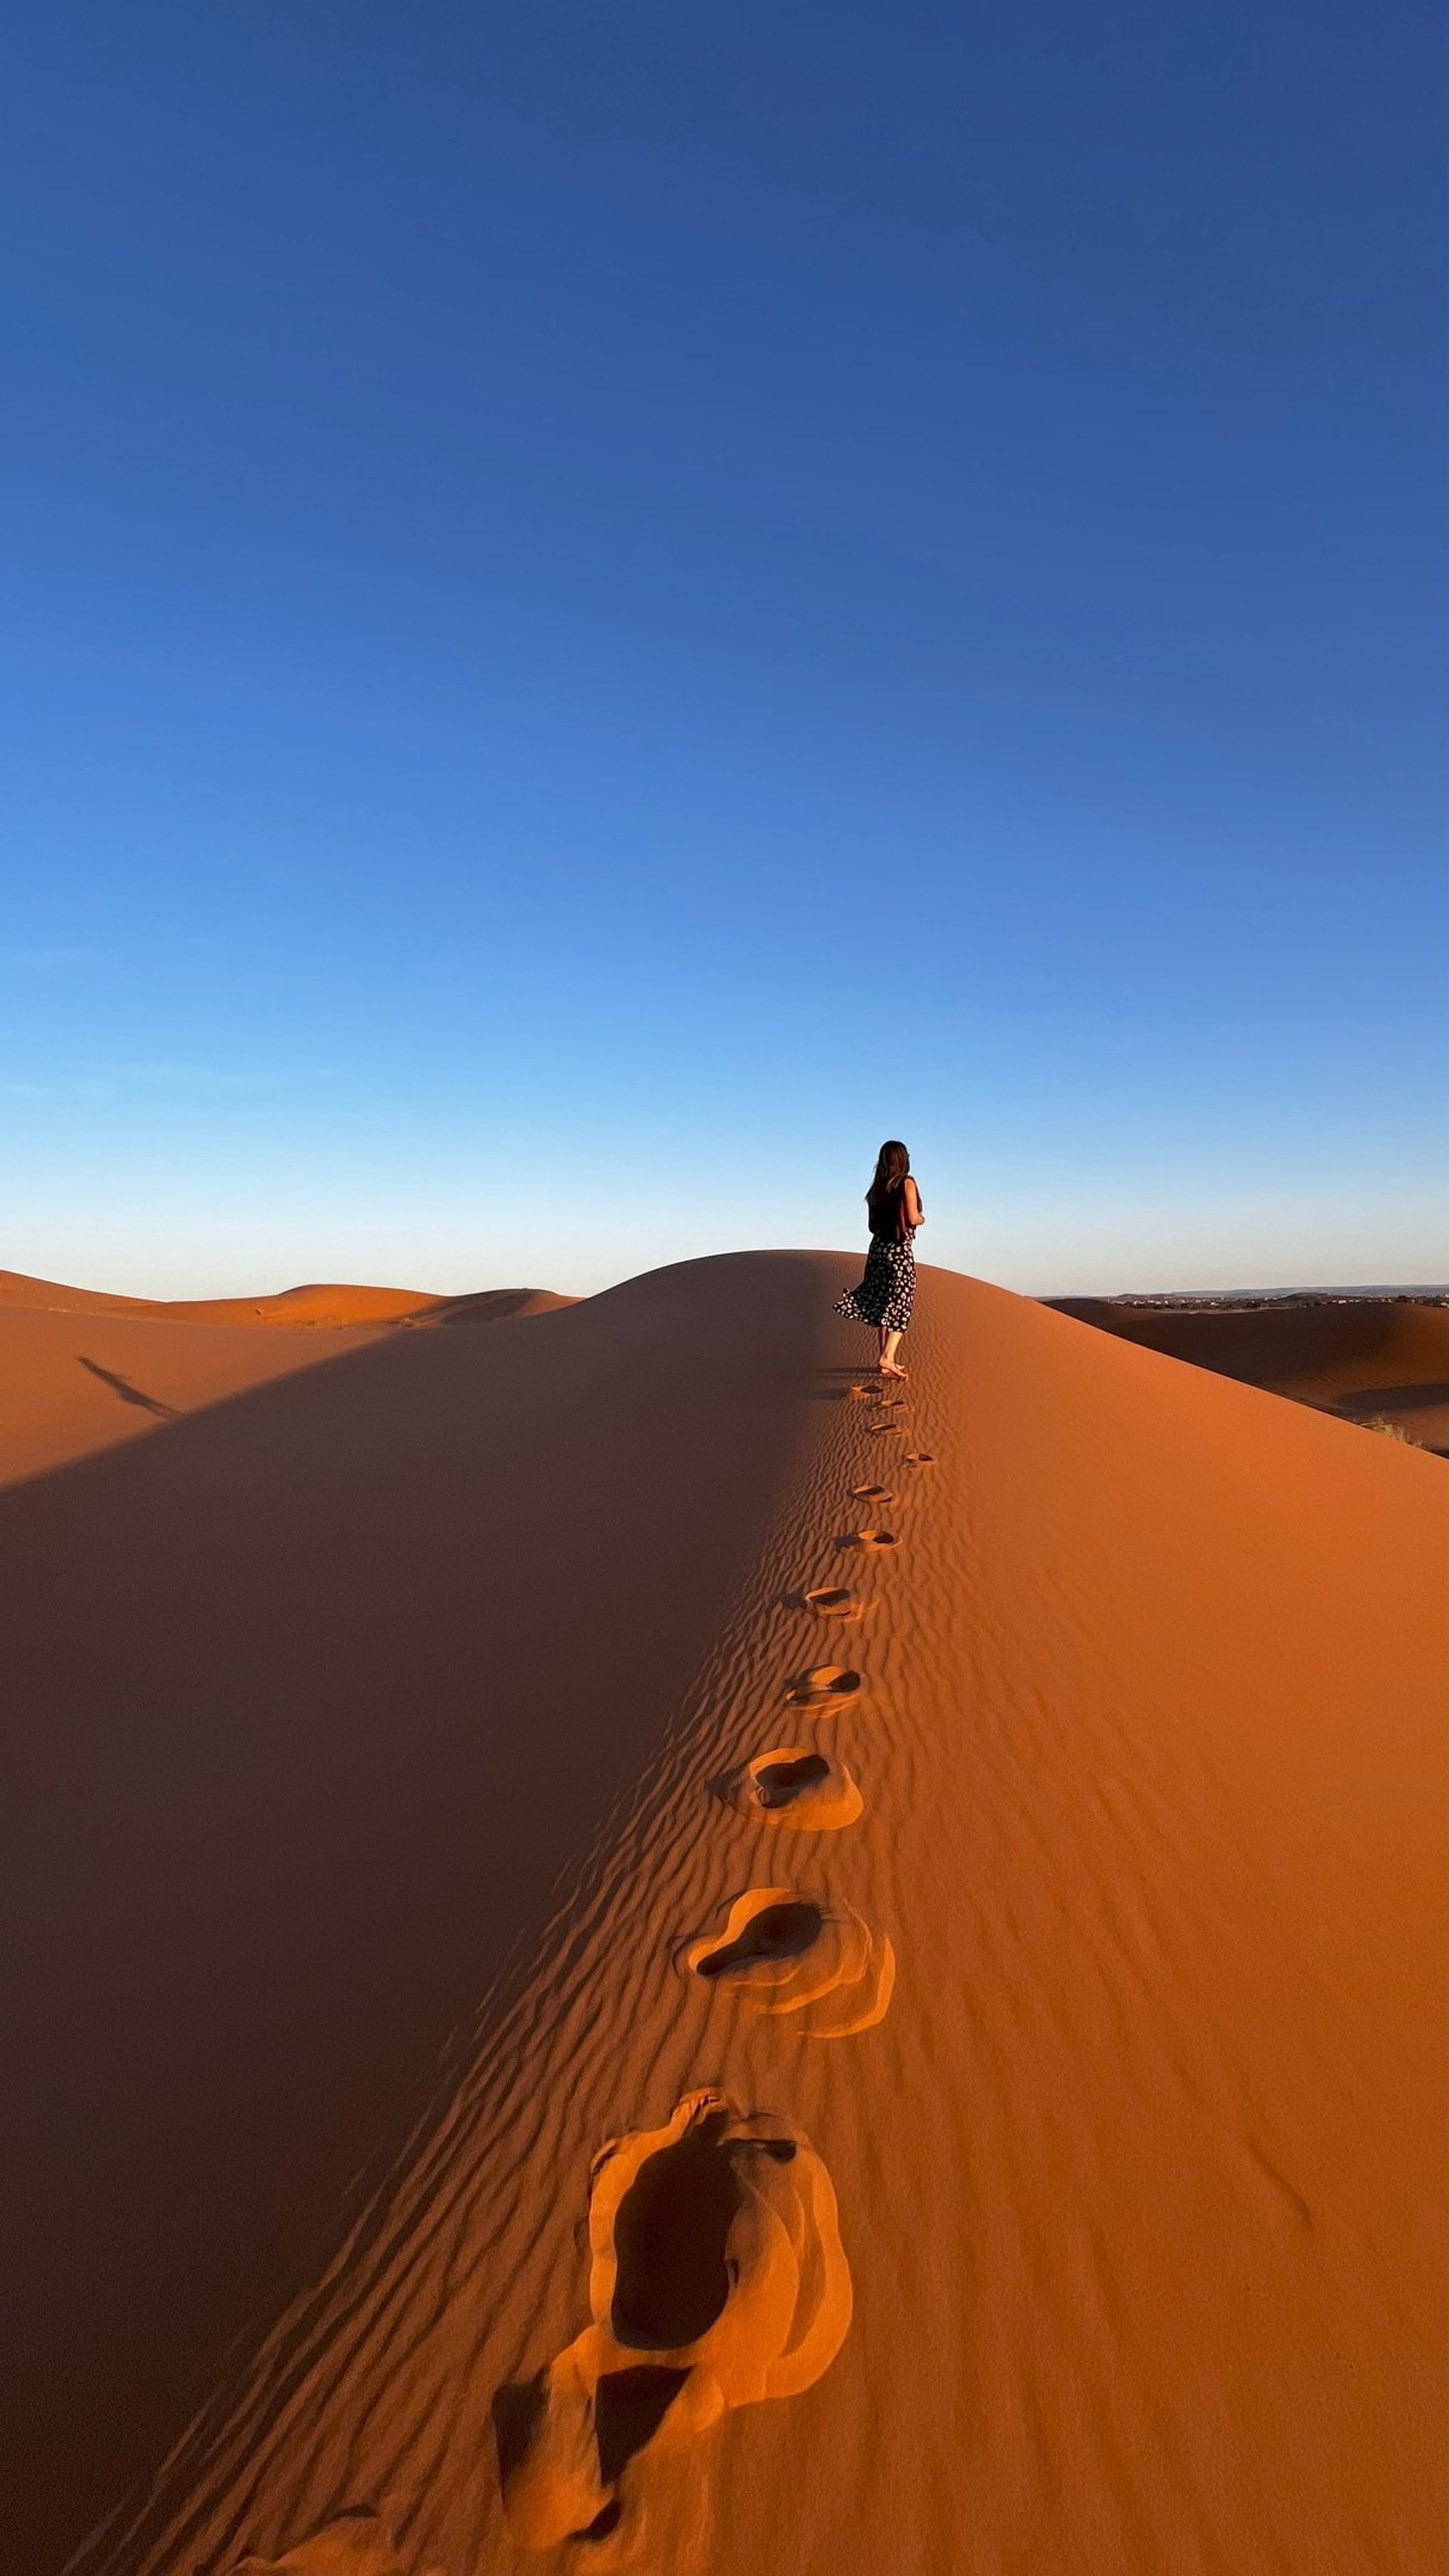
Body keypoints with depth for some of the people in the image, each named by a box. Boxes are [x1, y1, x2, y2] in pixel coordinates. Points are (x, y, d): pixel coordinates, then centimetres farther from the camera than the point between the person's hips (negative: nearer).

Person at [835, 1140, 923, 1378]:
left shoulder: (877, 1187, 8)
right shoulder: (906, 1183, -8)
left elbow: (873, 1223, 11)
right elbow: (913, 1218, -13)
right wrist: (922, 1219, 8)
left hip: (878, 1247, 6)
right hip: (900, 1250, -6)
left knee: (882, 1305, 11)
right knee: (900, 1304, -2)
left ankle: (886, 1359, 17)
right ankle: (887, 1357, -14)